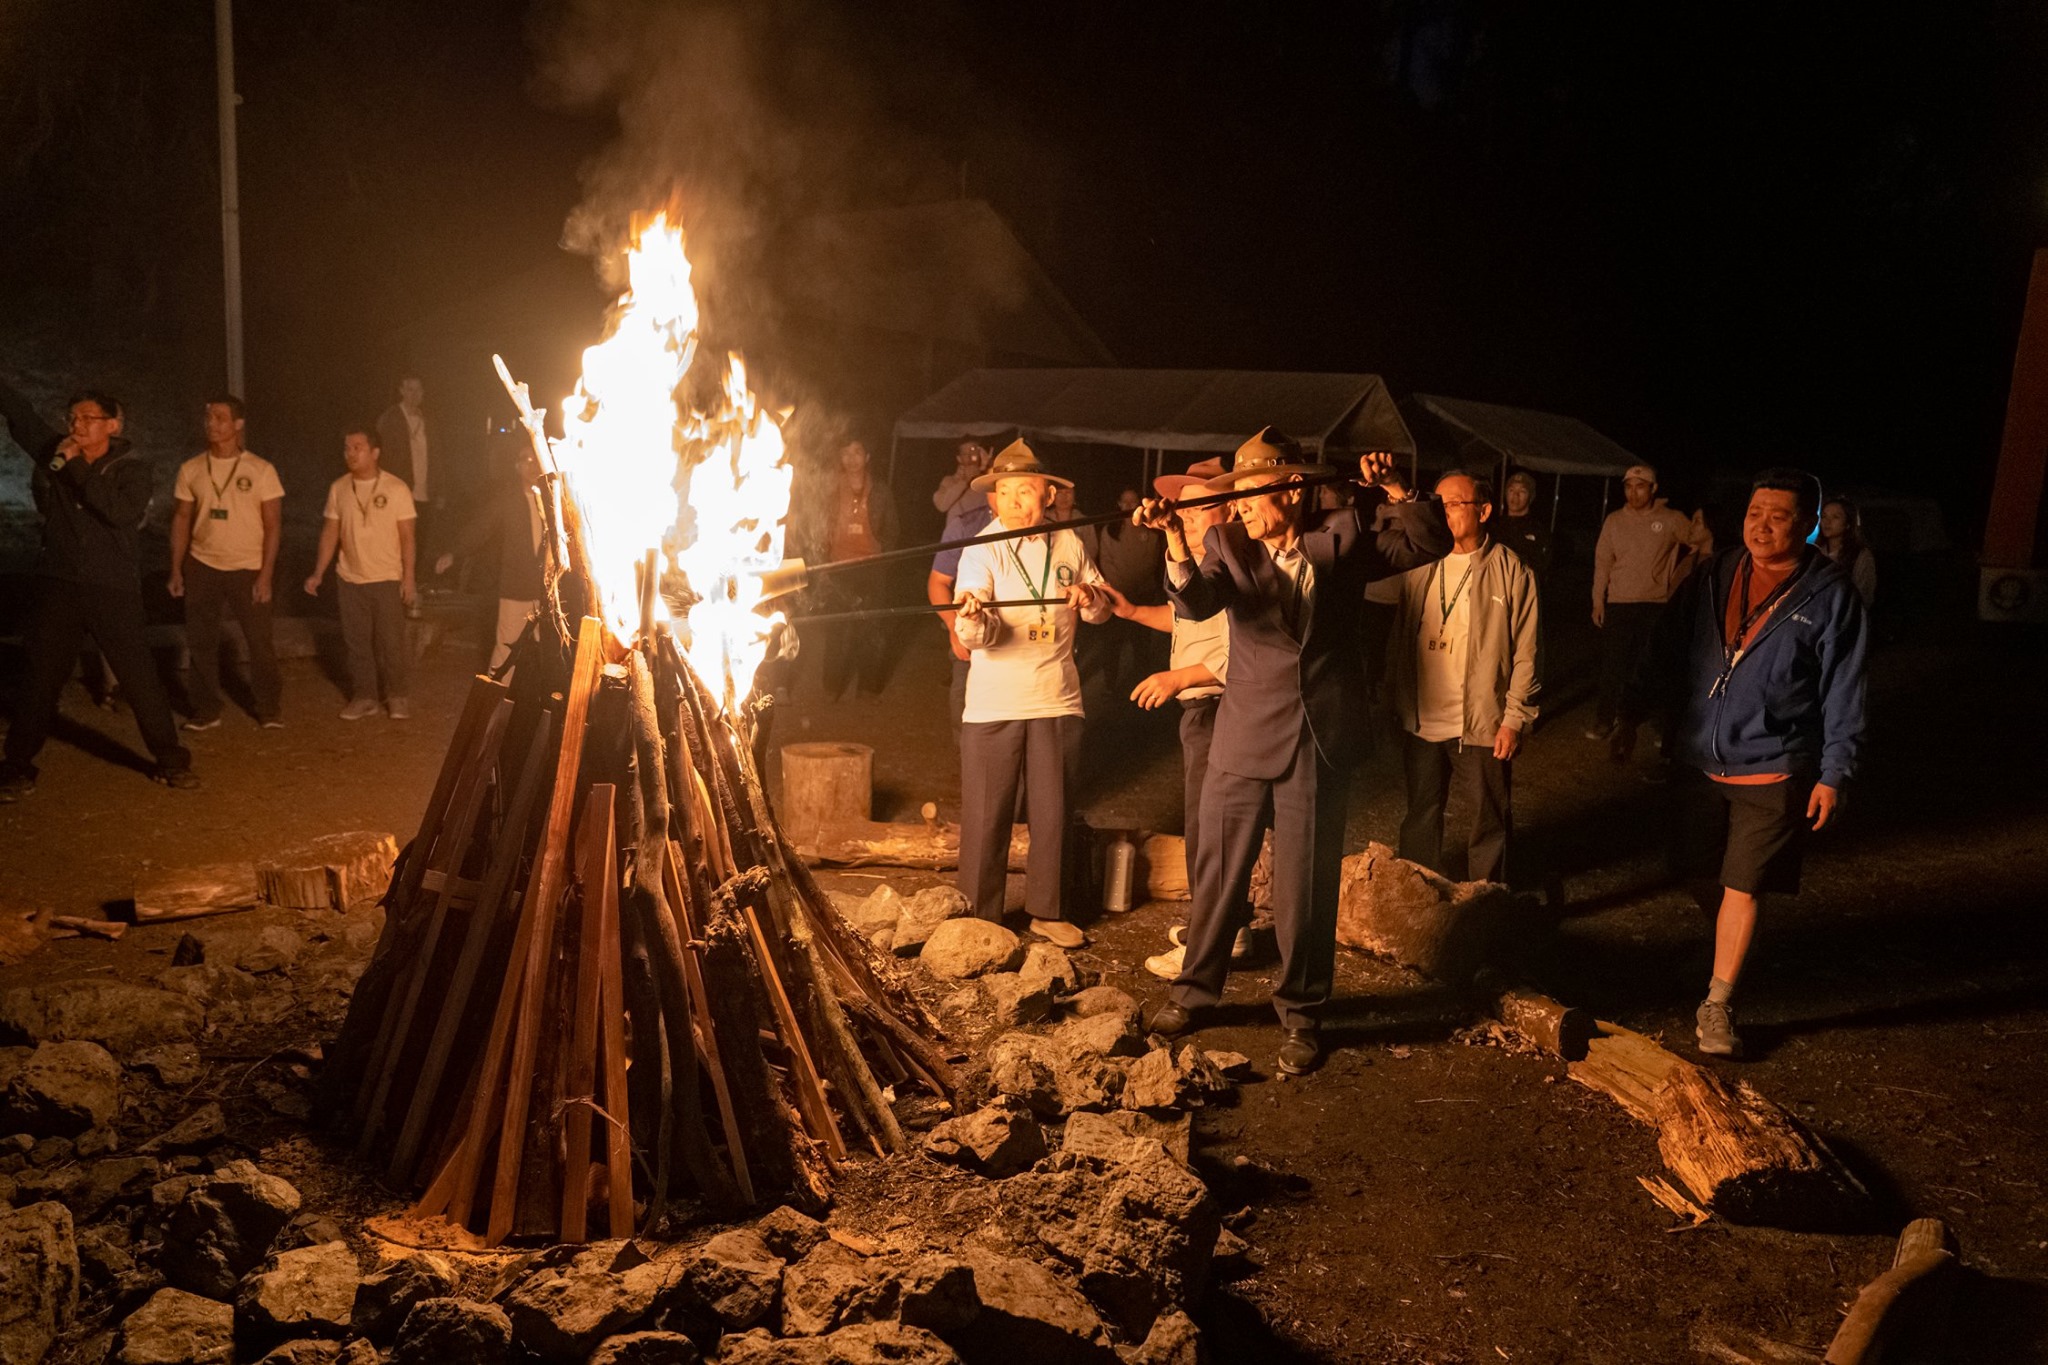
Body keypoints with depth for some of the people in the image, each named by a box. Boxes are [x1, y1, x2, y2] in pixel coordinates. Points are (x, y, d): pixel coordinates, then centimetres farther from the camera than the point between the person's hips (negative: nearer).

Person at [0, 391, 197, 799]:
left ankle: (170, 761, 13)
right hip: (59, 586, 3)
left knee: (140, 679, 1)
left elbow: (122, 512, -22)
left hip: (114, 591, -3)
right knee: (41, 678, 9)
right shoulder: (55, 453, 4)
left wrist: (77, 468, -20)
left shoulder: (132, 469, -4)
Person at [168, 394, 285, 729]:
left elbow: (273, 525, -4)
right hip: (202, 567, 3)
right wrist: (176, 569, 2)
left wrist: (266, 574, -10)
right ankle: (206, 710, 19)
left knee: (260, 641, 1)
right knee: (200, 641, 7)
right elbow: (181, 520, 8)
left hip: (248, 569, -3)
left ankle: (270, 708, 15)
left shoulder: (261, 470, -5)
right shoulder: (191, 470, 3)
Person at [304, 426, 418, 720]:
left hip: (387, 579, -3)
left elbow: (407, 537, -6)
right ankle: (364, 697, 19)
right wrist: (318, 573, 3)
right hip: (350, 580, 3)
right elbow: (330, 532, 7)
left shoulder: (396, 488, -8)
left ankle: (396, 696, 17)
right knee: (357, 641, 8)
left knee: (391, 641, 2)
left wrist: (408, 577, -10)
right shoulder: (338, 488, 2)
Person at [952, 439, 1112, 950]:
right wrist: (972, 618, -43)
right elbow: (974, 636, -20)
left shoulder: (1069, 545, 4)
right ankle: (979, 916, 17)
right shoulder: (982, 551, -8)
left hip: (1057, 701, 3)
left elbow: (1103, 610, 15)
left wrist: (1090, 598, -8)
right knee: (986, 815, 3)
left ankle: (1047, 910, 26)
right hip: (992, 705, -3)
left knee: (1052, 811, 11)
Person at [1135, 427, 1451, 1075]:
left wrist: (1390, 487, -12)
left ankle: (1301, 1013, 24)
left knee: (1305, 882, 6)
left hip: (1319, 740, -1)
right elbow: (1195, 601, -17)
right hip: (1245, 734, 1)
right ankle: (1195, 988, 31)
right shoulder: (1229, 543, 0)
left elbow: (1429, 542, 1)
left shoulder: (1344, 535, 1)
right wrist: (1175, 538, -34)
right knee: (1218, 869, 11)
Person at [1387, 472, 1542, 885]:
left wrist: (1516, 718, -9)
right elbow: (1397, 637, 9)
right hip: (1420, 721, 4)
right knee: (1420, 816, 16)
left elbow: (1526, 651, -6)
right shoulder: (1419, 566, 4)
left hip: (1482, 725, -4)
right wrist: (1395, 702, 6)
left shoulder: (1510, 571, -7)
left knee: (1487, 822, 7)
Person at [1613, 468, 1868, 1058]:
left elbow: (1843, 694, -4)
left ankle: (1717, 1005, 10)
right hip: (1703, 760, 3)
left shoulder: (1831, 596, -6)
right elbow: (1669, 652, 9)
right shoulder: (1716, 577, 3)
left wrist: (1833, 774, -6)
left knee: (1743, 887, 0)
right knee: (1708, 878, 11)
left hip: (1772, 771, -3)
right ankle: (1707, 967, 30)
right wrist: (1633, 714, 6)